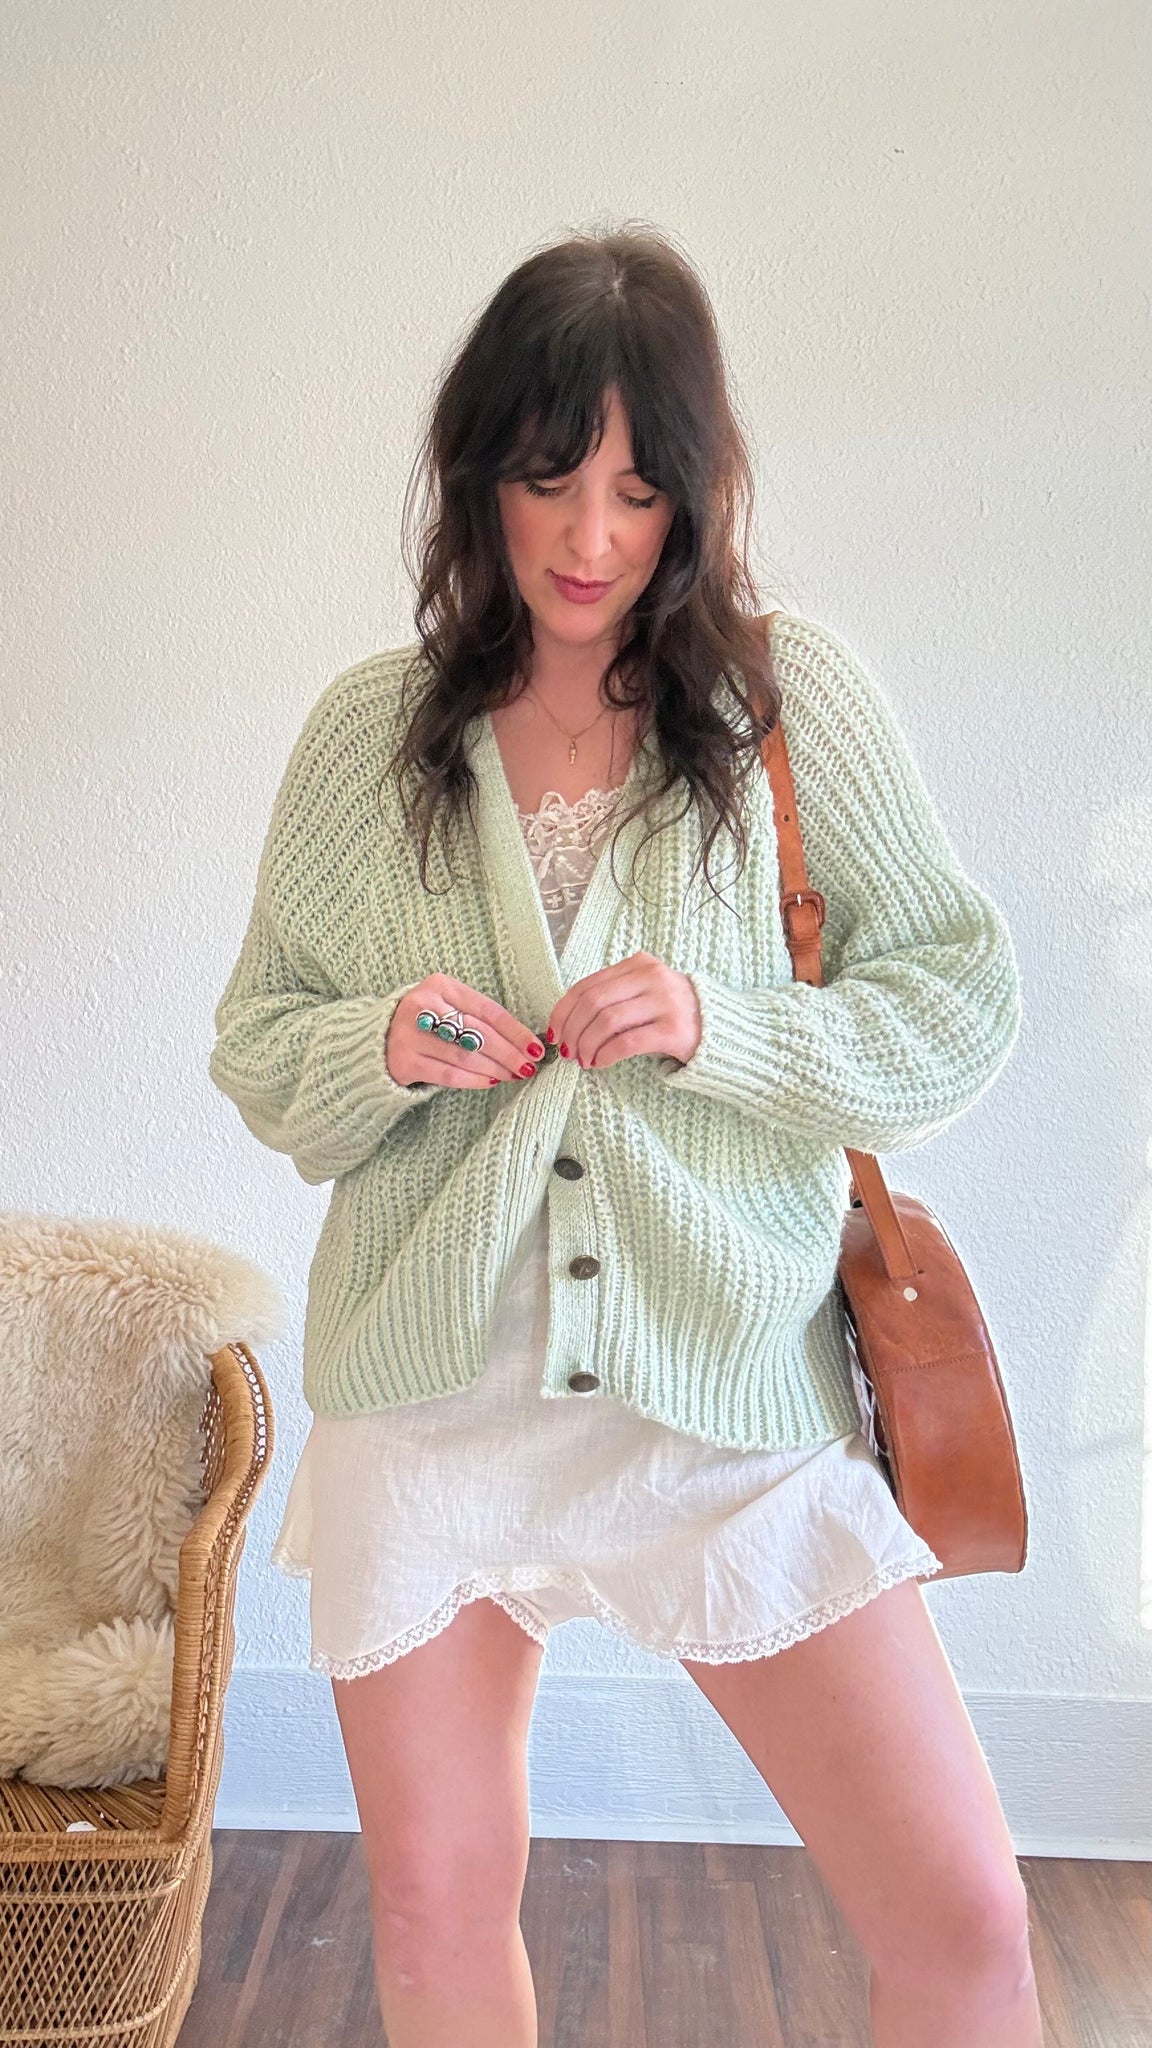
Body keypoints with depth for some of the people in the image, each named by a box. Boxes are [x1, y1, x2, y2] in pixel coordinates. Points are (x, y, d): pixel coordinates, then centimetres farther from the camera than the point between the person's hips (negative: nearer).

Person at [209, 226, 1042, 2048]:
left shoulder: (798, 695, 0)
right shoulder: (368, 730, 5)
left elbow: (964, 1003, 1)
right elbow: (258, 1049, 10)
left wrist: (719, 1025, -15)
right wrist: (385, 1047, -12)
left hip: (734, 1383, -1)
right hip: (429, 1386, 2)